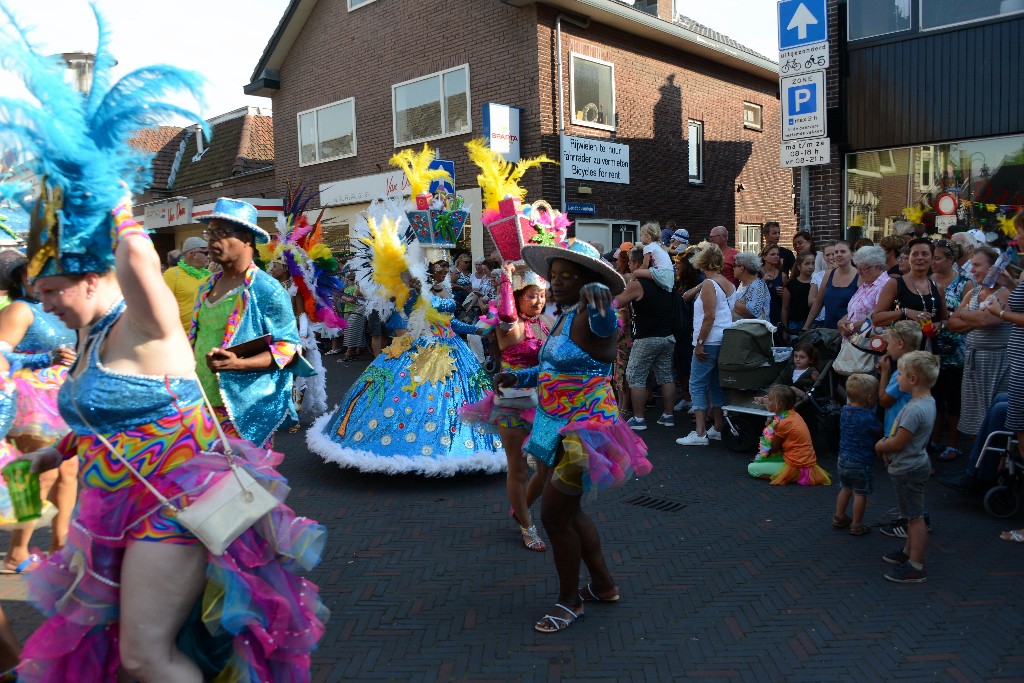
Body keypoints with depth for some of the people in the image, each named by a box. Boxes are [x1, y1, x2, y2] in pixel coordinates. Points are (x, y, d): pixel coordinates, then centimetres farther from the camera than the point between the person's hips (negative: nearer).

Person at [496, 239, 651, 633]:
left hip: (582, 431, -10)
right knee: (567, 510, 20)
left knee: (554, 516, 0)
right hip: (557, 429, 10)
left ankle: (570, 600, 22)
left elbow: (604, 320, -45)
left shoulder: (590, 317, -19)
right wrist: (519, 378, 11)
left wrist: (597, 294, -68)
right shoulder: (564, 318, 10)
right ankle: (603, 585, 38)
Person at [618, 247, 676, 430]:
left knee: (635, 377, 2)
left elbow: (616, 303, -3)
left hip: (646, 339, -7)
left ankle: (638, 419, 2)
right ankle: (668, 415, 17)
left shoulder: (636, 284, -13)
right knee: (666, 376, 12)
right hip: (667, 336, 7)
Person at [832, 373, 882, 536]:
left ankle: (839, 517, 32)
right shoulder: (869, 417, -21)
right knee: (860, 494, 7)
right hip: (861, 463, -7)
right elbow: (879, 432, -8)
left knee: (845, 489, 23)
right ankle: (856, 525, 14)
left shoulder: (844, 410, -2)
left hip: (843, 459, 7)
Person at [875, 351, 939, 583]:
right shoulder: (927, 401, 4)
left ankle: (916, 567, 7)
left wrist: (880, 447, -7)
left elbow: (898, 443, -25)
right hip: (914, 465, 10)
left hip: (908, 470, -10)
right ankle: (908, 551, 38)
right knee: (913, 515, 23)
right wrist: (886, 444, 2)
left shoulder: (915, 410, -29)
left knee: (915, 517, -1)